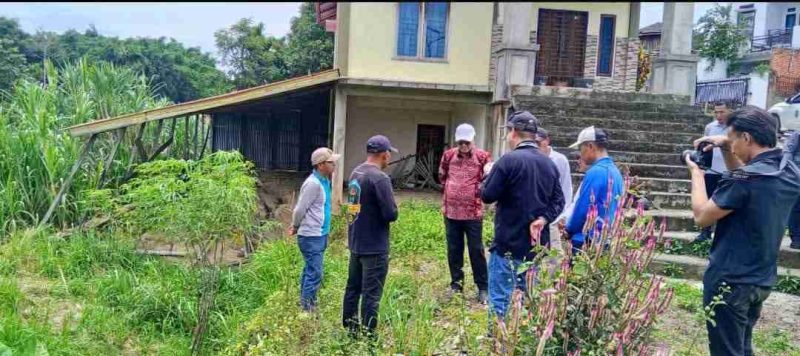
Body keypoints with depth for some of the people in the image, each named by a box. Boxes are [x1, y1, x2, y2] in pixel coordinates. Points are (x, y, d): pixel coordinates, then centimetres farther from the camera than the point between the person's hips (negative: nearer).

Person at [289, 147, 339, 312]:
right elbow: (300, 209, -16)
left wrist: (296, 226, 14)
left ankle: (305, 303, 28)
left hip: (320, 235, 9)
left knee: (310, 271, 17)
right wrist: (296, 227, 0)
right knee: (315, 273, -6)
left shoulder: (324, 181, 10)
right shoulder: (313, 183, -20)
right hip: (311, 236, -9)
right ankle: (307, 308, 2)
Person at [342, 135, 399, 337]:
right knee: (371, 294, -1)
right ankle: (368, 335, 6)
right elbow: (391, 214, -21)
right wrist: (391, 211, -1)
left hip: (356, 243, 9)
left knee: (353, 288, 17)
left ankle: (350, 329, 28)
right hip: (375, 247, -9)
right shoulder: (380, 178, -20)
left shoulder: (355, 174, 7)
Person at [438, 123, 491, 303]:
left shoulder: (482, 156, -5)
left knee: (476, 250, 2)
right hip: (451, 211, 3)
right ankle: (456, 284, 24)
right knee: (454, 250, 11)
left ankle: (483, 288, 13)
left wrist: (477, 188, -13)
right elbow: (442, 177, 19)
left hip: (473, 212, -3)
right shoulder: (449, 155, 4)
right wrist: (453, 188, 11)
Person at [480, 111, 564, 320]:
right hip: (537, 245, 7)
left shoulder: (509, 160, -14)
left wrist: (490, 174, 6)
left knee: (500, 301, 1)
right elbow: (558, 201, 8)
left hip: (508, 244, -7)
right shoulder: (549, 164, 8)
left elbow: (487, 196, -12)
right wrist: (544, 218, -4)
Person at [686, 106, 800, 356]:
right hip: (762, 279, 8)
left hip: (730, 281, -8)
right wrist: (726, 148, 6)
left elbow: (701, 216, -17)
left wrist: (696, 172, -6)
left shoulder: (745, 179, -25)